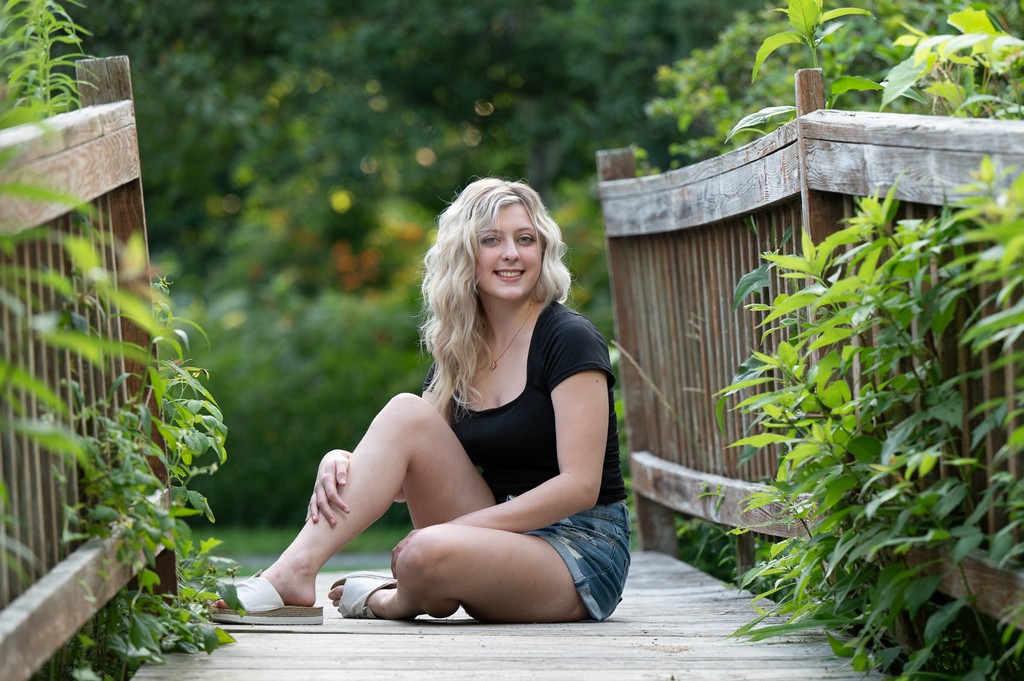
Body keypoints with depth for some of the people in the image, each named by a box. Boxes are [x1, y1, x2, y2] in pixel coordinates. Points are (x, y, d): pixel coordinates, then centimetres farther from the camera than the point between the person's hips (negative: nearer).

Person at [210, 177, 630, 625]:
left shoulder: (570, 341, -9)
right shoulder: (459, 353, 11)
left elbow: (579, 485, -17)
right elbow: (407, 479, 6)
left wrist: (453, 529, -20)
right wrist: (341, 463, -17)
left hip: (583, 552, -6)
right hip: (501, 539, 6)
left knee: (425, 555, -35)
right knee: (406, 412, -15)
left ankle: (390, 600, 2)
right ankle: (293, 575, -20)